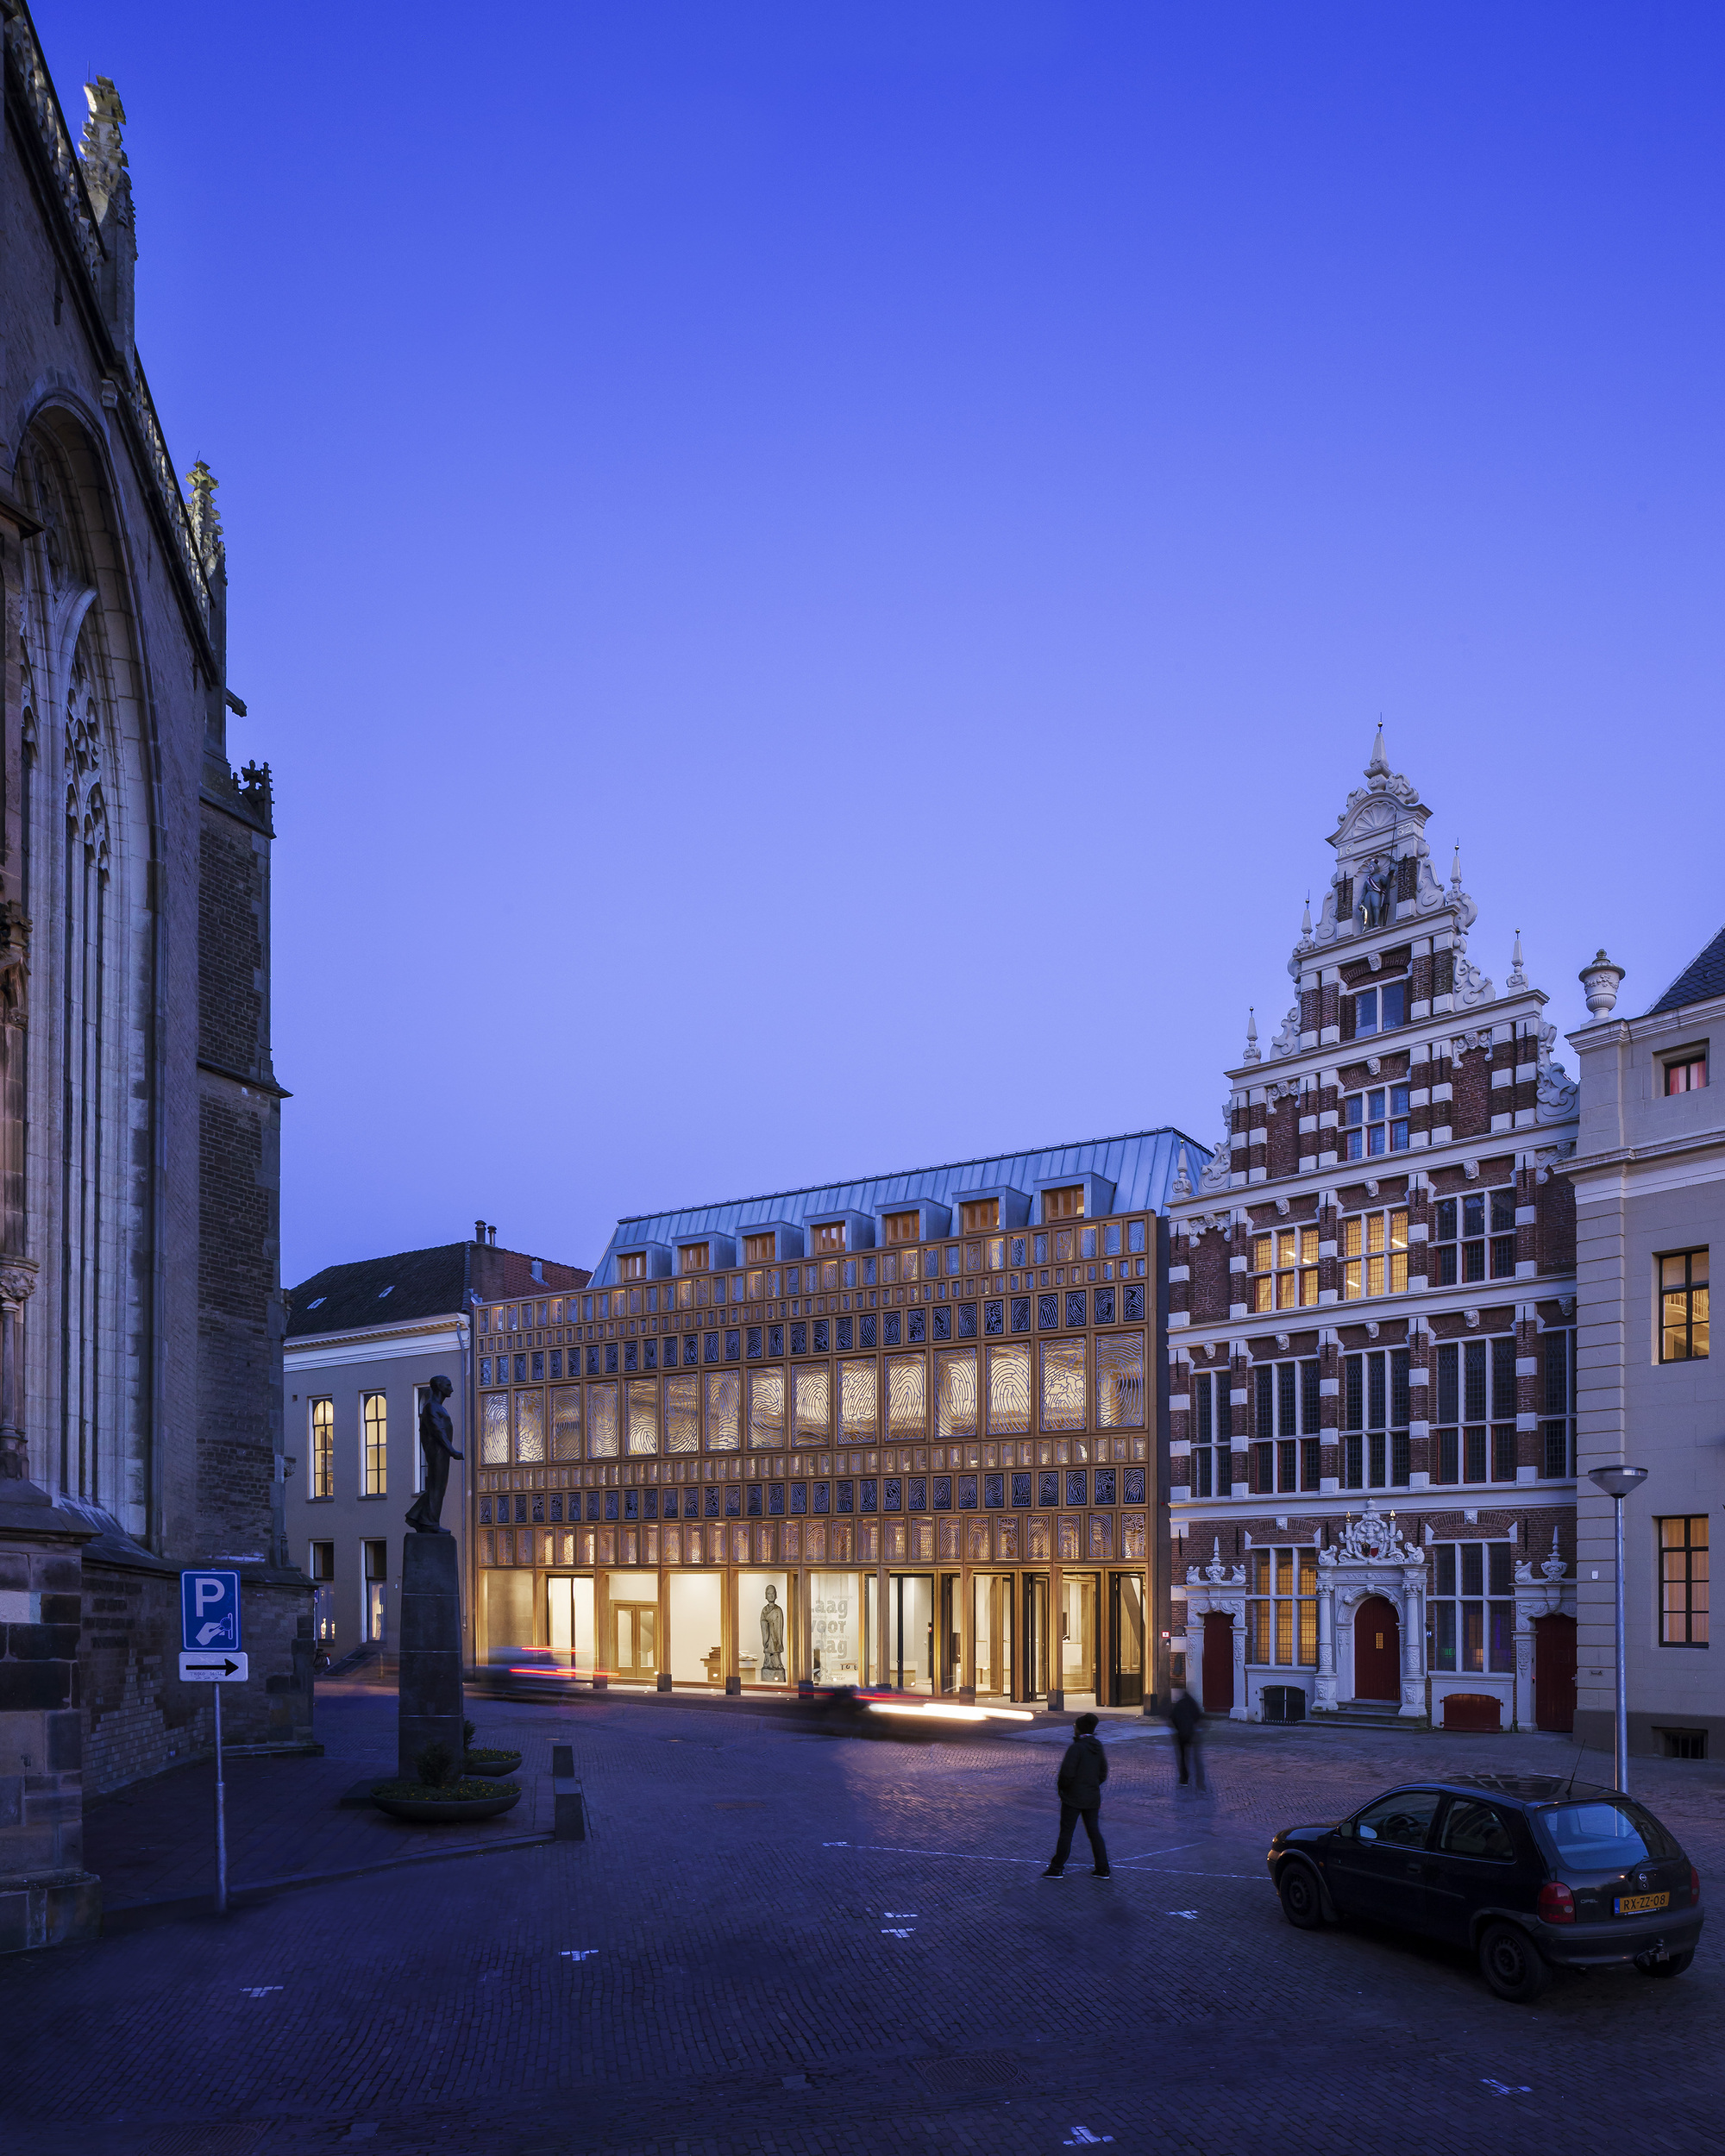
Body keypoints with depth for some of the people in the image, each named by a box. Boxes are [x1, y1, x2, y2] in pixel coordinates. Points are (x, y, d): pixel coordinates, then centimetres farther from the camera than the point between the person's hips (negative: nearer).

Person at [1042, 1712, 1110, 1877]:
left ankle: (1057, 1868, 11)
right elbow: (1103, 1774, 11)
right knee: (1094, 1831, 13)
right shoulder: (1098, 1748, 3)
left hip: (1073, 1797, -6)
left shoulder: (1076, 1747, -19)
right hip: (1093, 1798, 6)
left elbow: (1067, 1773, -21)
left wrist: (1061, 1786, -3)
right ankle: (1102, 1869, 13)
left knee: (1066, 1832, 3)